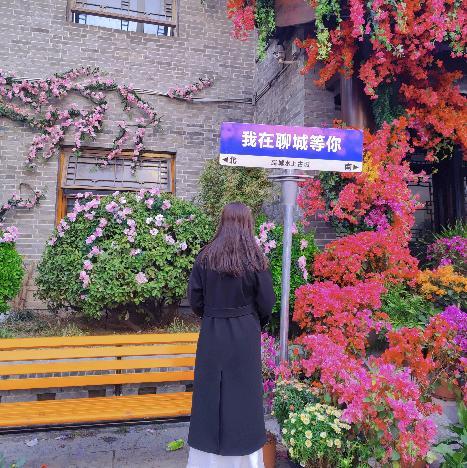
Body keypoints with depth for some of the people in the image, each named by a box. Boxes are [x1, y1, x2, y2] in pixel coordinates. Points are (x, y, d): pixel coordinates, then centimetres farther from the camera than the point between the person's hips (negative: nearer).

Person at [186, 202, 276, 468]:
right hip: (246, 335, -1)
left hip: (212, 334, 2)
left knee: (211, 393, 13)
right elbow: (267, 303, -6)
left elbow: (195, 299, -2)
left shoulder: (205, 257, -5)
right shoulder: (255, 259, -10)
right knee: (243, 392, 11)